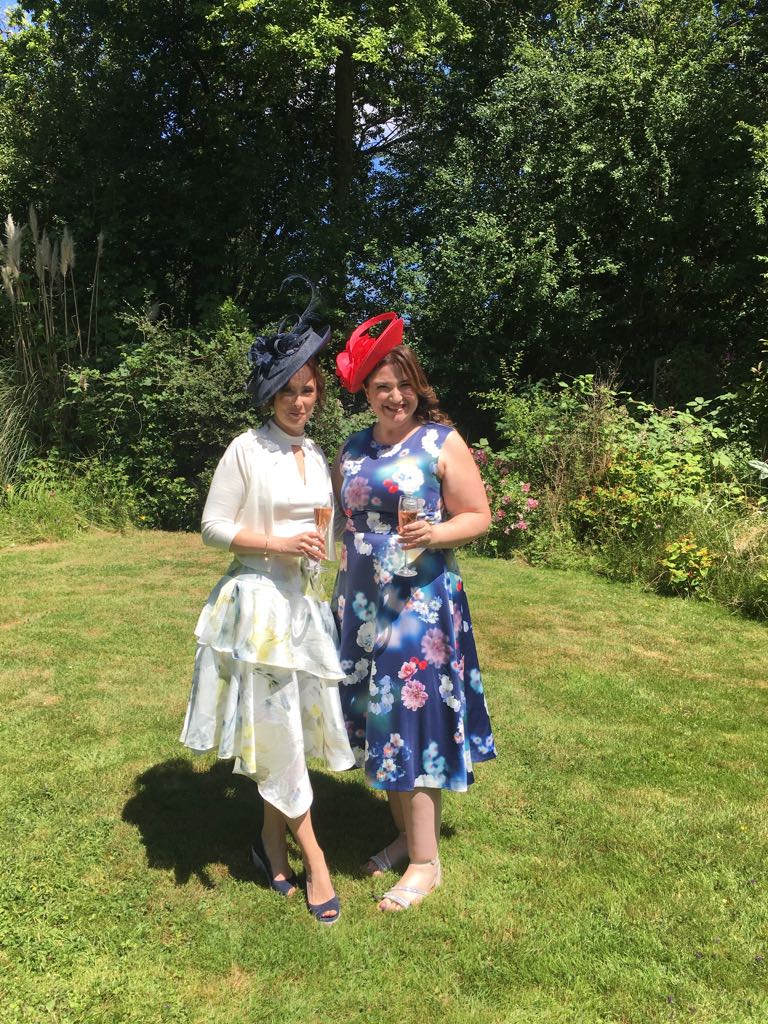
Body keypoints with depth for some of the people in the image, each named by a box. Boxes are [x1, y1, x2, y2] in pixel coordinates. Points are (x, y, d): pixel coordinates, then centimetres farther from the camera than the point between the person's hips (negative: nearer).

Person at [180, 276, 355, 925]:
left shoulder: (316, 455, 11)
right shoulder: (247, 450, -8)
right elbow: (213, 526, -8)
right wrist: (277, 543, -18)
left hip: (305, 602, 6)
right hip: (259, 602, -6)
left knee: (294, 727, 12)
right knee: (277, 730, 2)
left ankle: (273, 841, 31)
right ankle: (314, 859, 16)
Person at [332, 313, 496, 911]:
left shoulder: (442, 443, -4)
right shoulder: (352, 449, 11)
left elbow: (479, 517, -4)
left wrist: (435, 533, -23)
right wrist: (341, 596, 13)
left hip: (421, 604, -5)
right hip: (361, 604, 6)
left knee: (413, 719, -2)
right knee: (376, 719, 11)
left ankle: (426, 861, 14)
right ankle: (405, 835, 30)